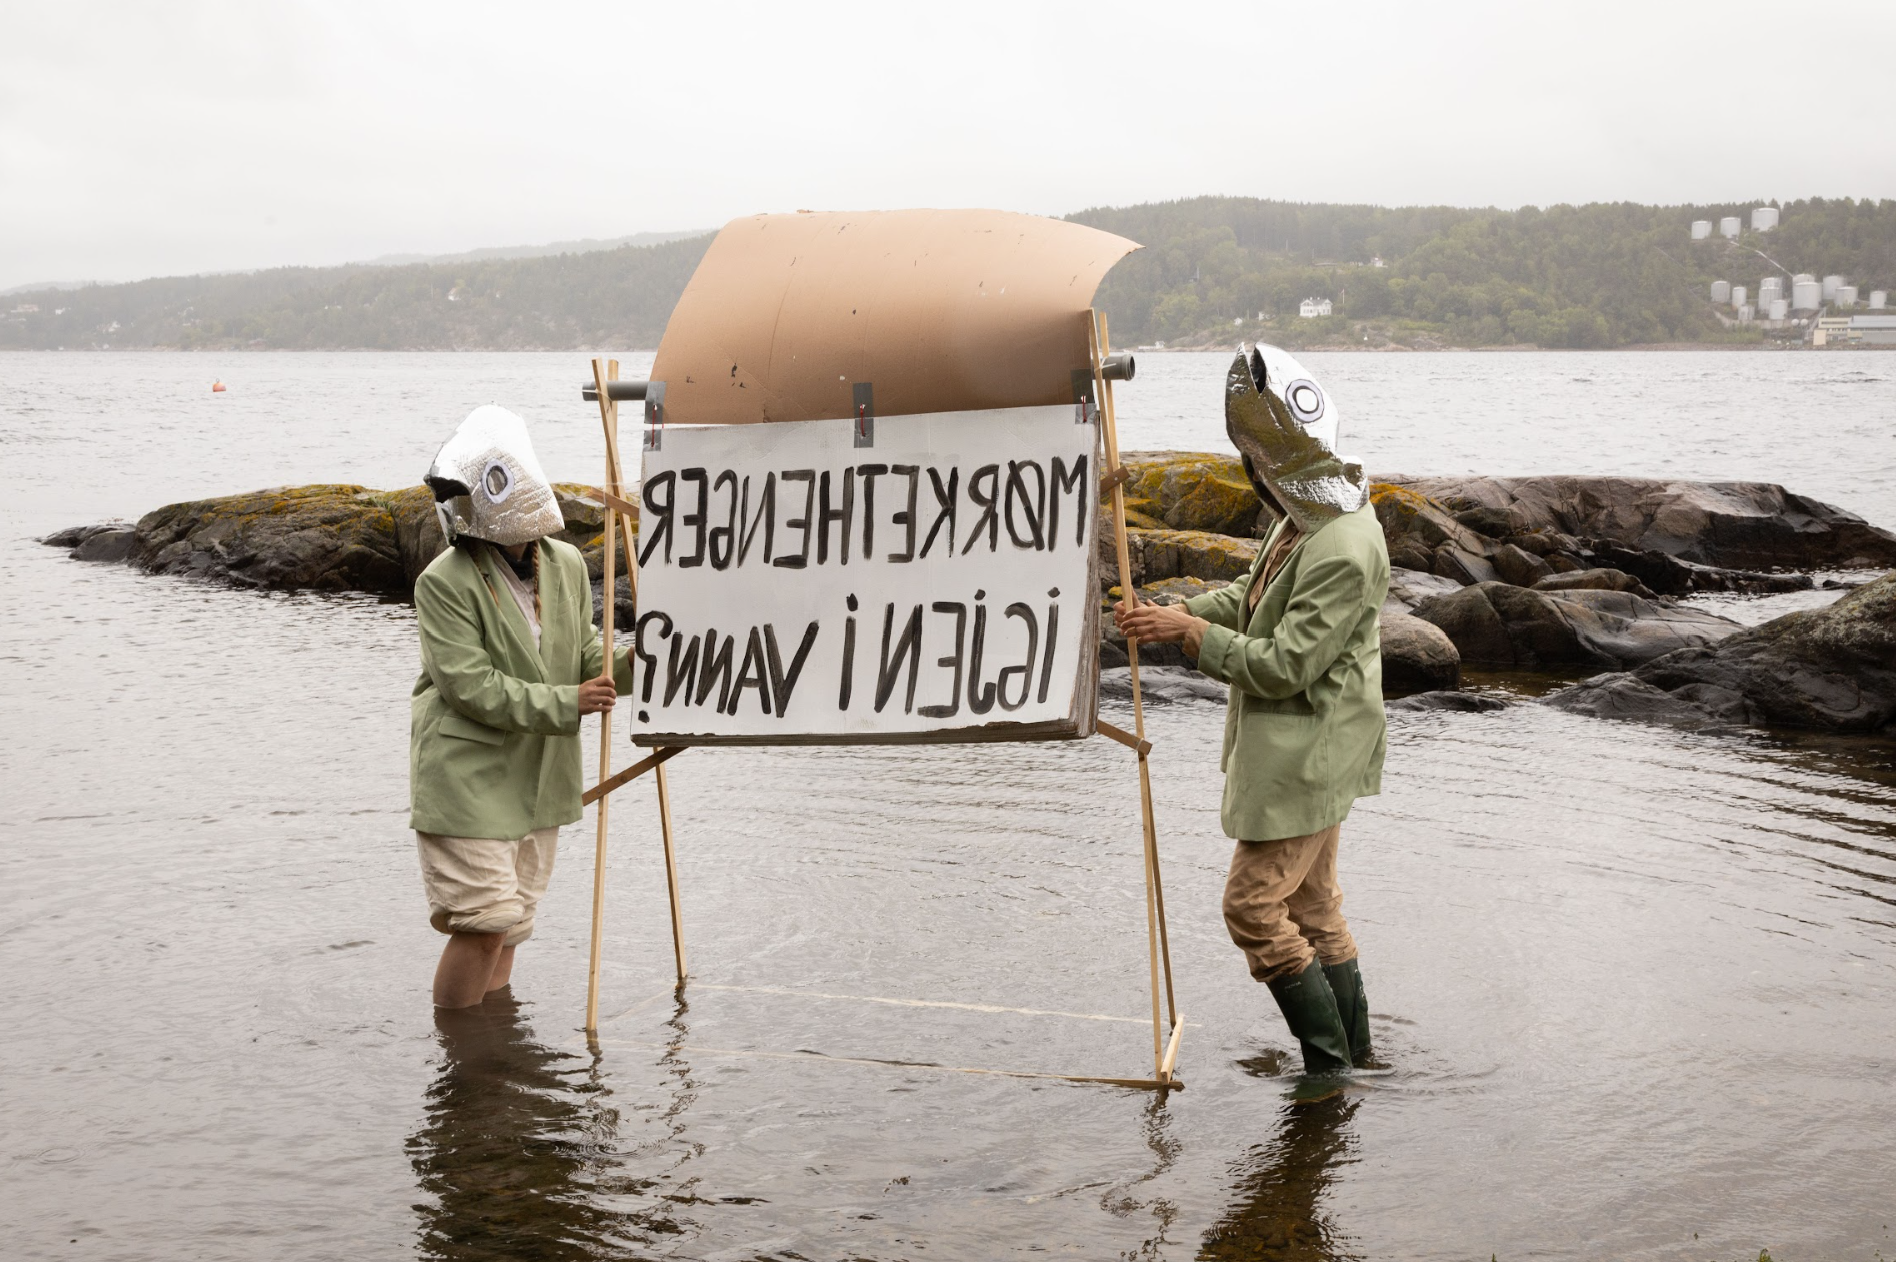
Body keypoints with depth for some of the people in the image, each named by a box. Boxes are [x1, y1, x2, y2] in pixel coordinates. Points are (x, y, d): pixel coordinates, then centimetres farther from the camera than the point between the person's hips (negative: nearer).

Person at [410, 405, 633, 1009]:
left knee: (509, 918, 15)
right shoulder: (444, 582, -15)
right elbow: (470, 687, -20)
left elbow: (581, 654, 12)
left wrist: (627, 664, -10)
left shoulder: (566, 563, 3)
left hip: (537, 774, 6)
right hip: (467, 775, -6)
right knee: (486, 919, -9)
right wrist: (565, 703, -23)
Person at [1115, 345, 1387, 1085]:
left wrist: (1193, 634, -17)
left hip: (1306, 758, -10)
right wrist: (1177, 614, 2)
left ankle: (1329, 1060, 6)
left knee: (1254, 903, -5)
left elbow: (1284, 665, -26)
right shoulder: (1315, 509, 3)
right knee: (1311, 902, 19)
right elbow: (1258, 596, 16)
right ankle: (1355, 1054, 32)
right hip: (1302, 750, 10)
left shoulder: (1343, 552, -29)